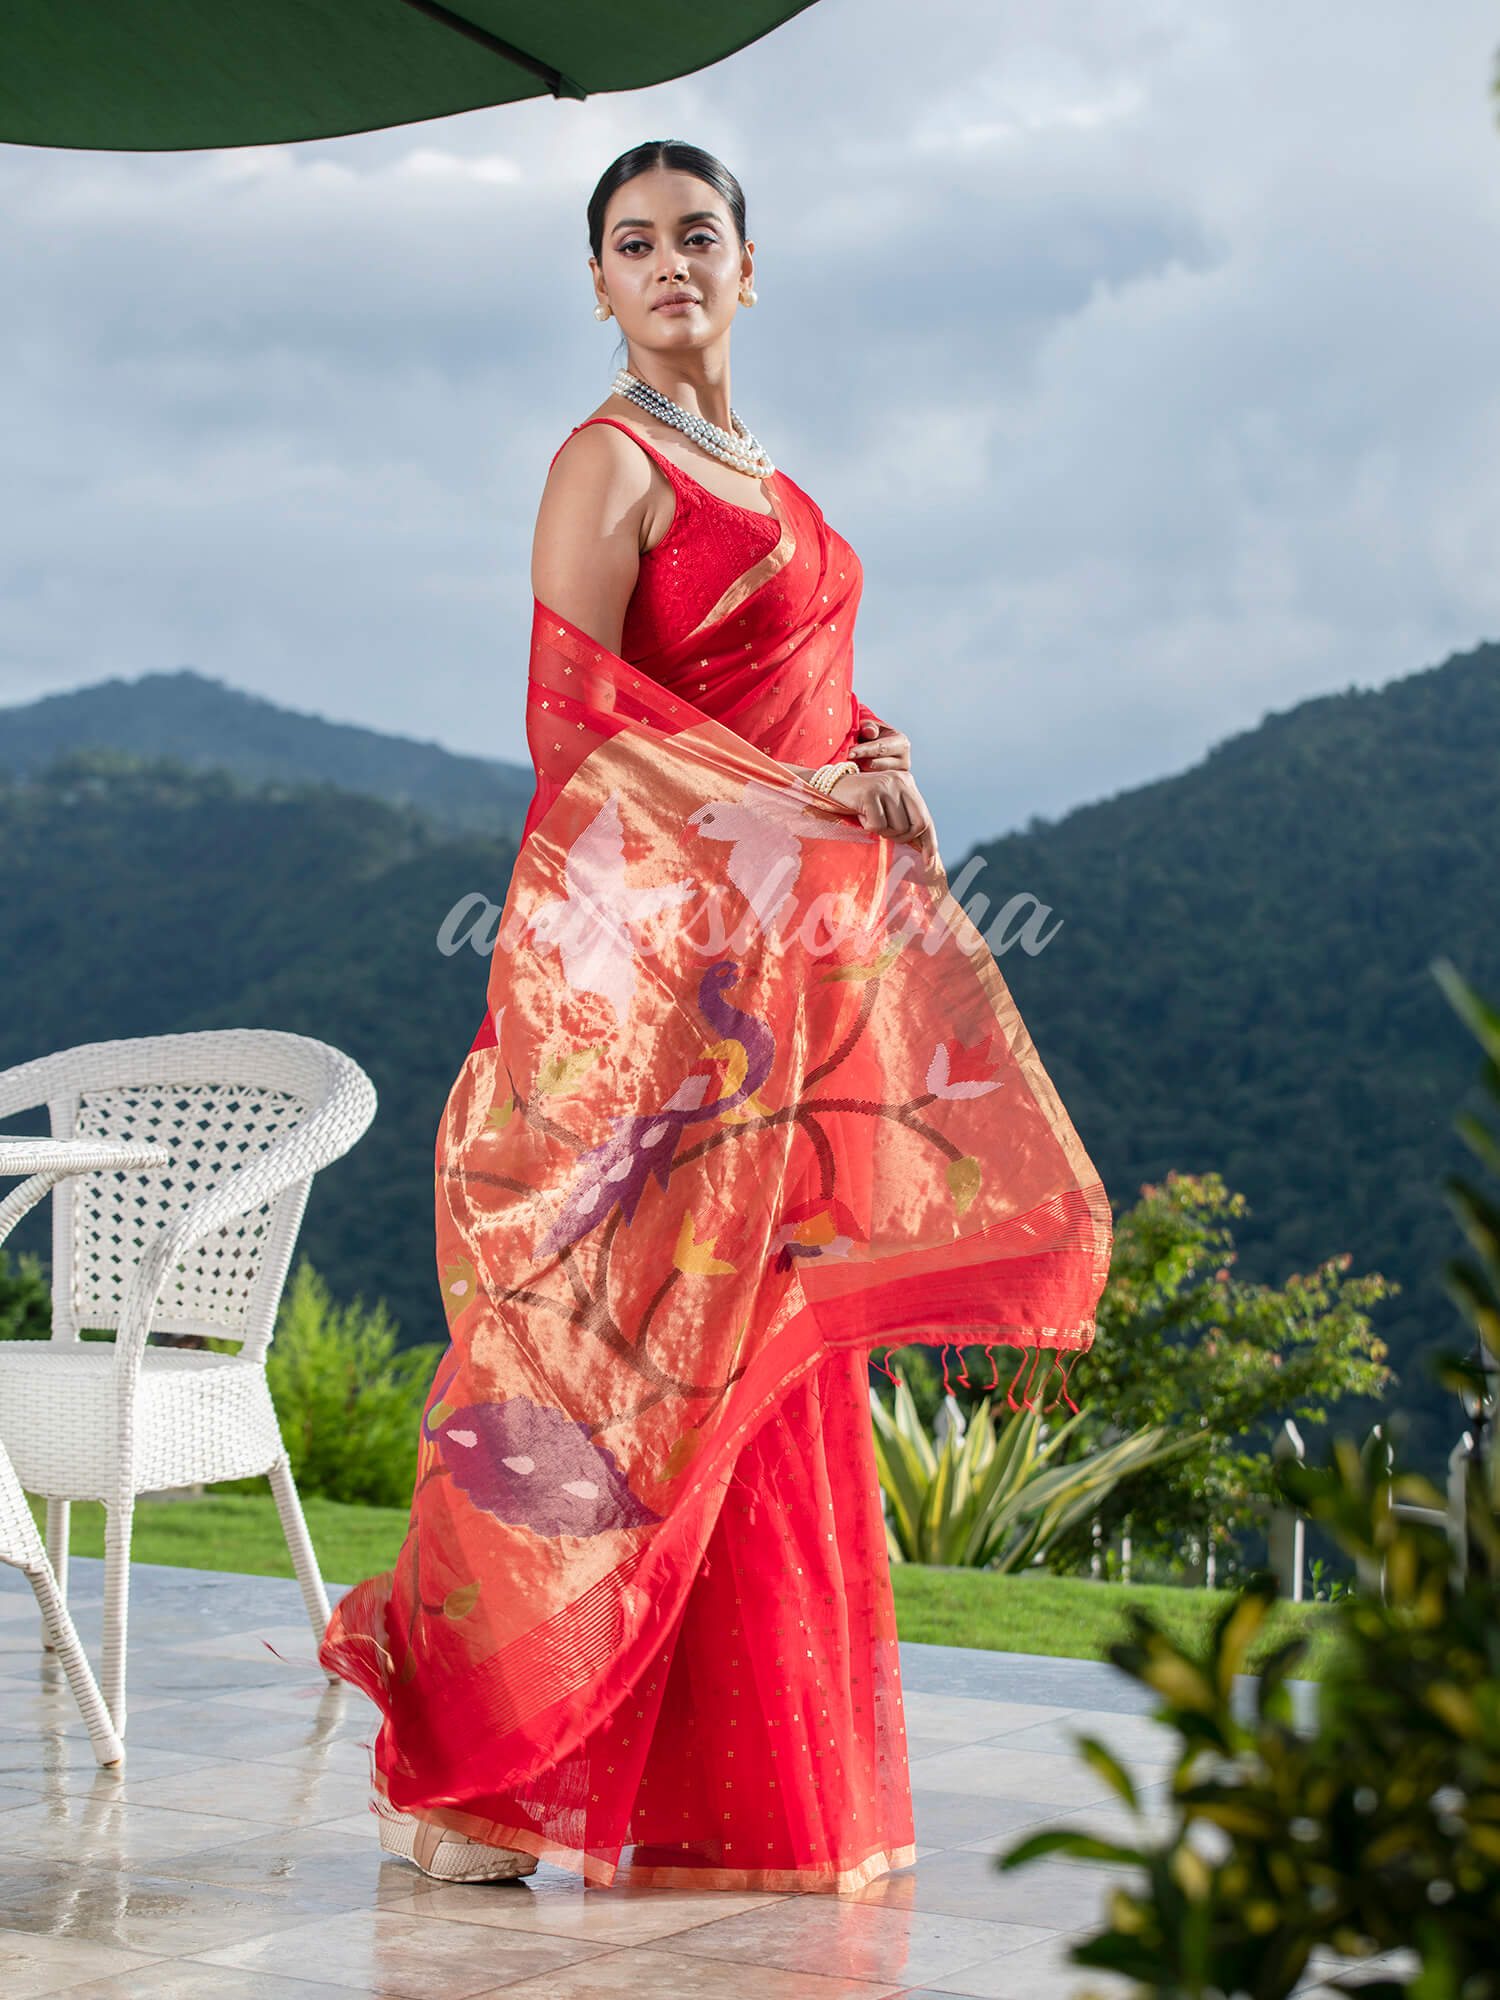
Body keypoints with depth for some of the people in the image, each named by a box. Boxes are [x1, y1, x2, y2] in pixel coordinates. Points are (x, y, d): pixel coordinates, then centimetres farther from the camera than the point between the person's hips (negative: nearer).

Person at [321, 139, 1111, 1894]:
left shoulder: (760, 478, 21)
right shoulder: (609, 461, -4)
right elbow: (576, 705, -13)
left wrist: (875, 764, 2)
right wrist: (789, 794, -18)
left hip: (784, 947, 8)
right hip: (650, 938, -8)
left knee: (767, 1340, 7)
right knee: (644, 1333, -10)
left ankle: (752, 1778, 14)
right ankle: (480, 1752, -1)